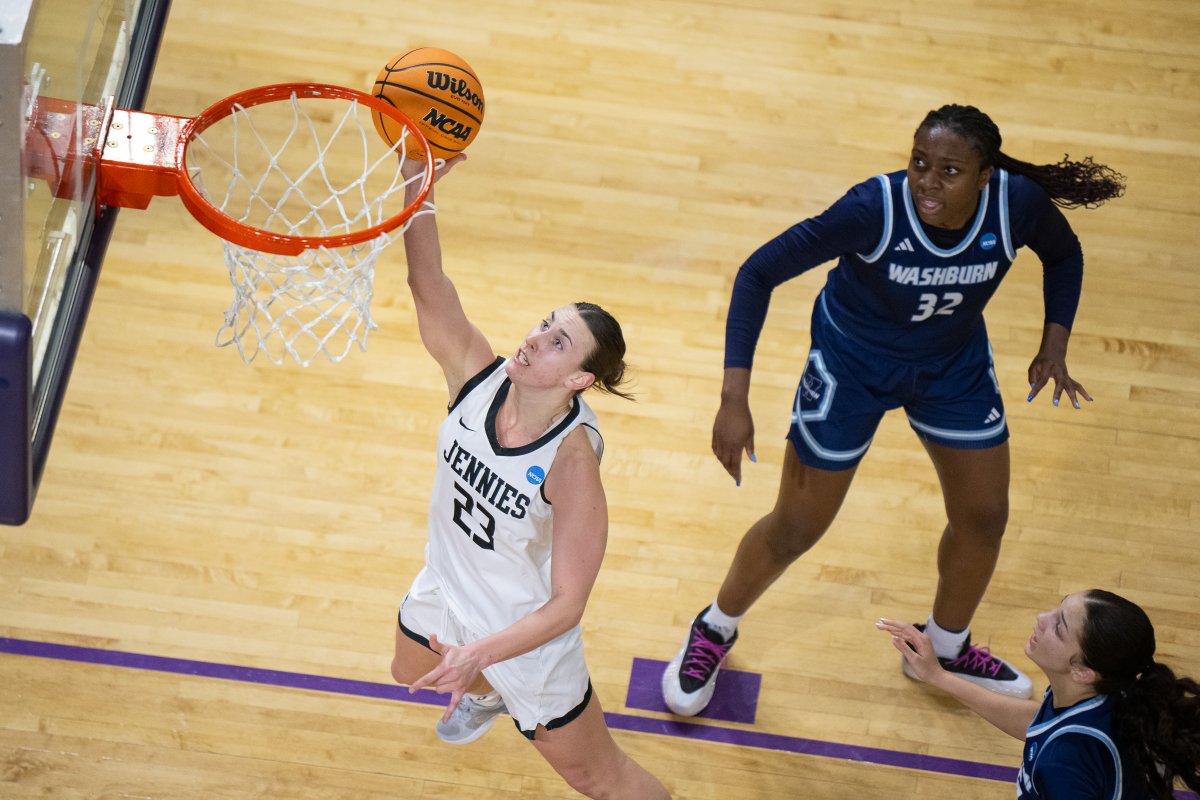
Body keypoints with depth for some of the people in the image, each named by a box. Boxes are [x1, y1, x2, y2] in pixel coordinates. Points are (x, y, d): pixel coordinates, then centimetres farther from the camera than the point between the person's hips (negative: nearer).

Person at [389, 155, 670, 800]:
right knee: (411, 672, 38)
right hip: (446, 591, 6)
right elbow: (427, 283, -36)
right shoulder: (478, 376, -23)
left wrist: (481, 653, -43)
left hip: (525, 631, -6)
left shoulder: (573, 461, -36)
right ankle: (490, 695, 72)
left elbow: (567, 604, -31)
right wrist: (418, 185, -51)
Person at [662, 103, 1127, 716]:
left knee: (984, 516, 14)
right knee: (795, 529, 5)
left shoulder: (1018, 204, -26)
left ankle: (944, 647, 43)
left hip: (955, 364, 4)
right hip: (852, 365, -4)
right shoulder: (875, 209, -36)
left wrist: (1054, 344, -12)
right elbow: (759, 273, -30)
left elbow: (1064, 256, 0)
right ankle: (715, 630, 34)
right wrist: (735, 398, -36)